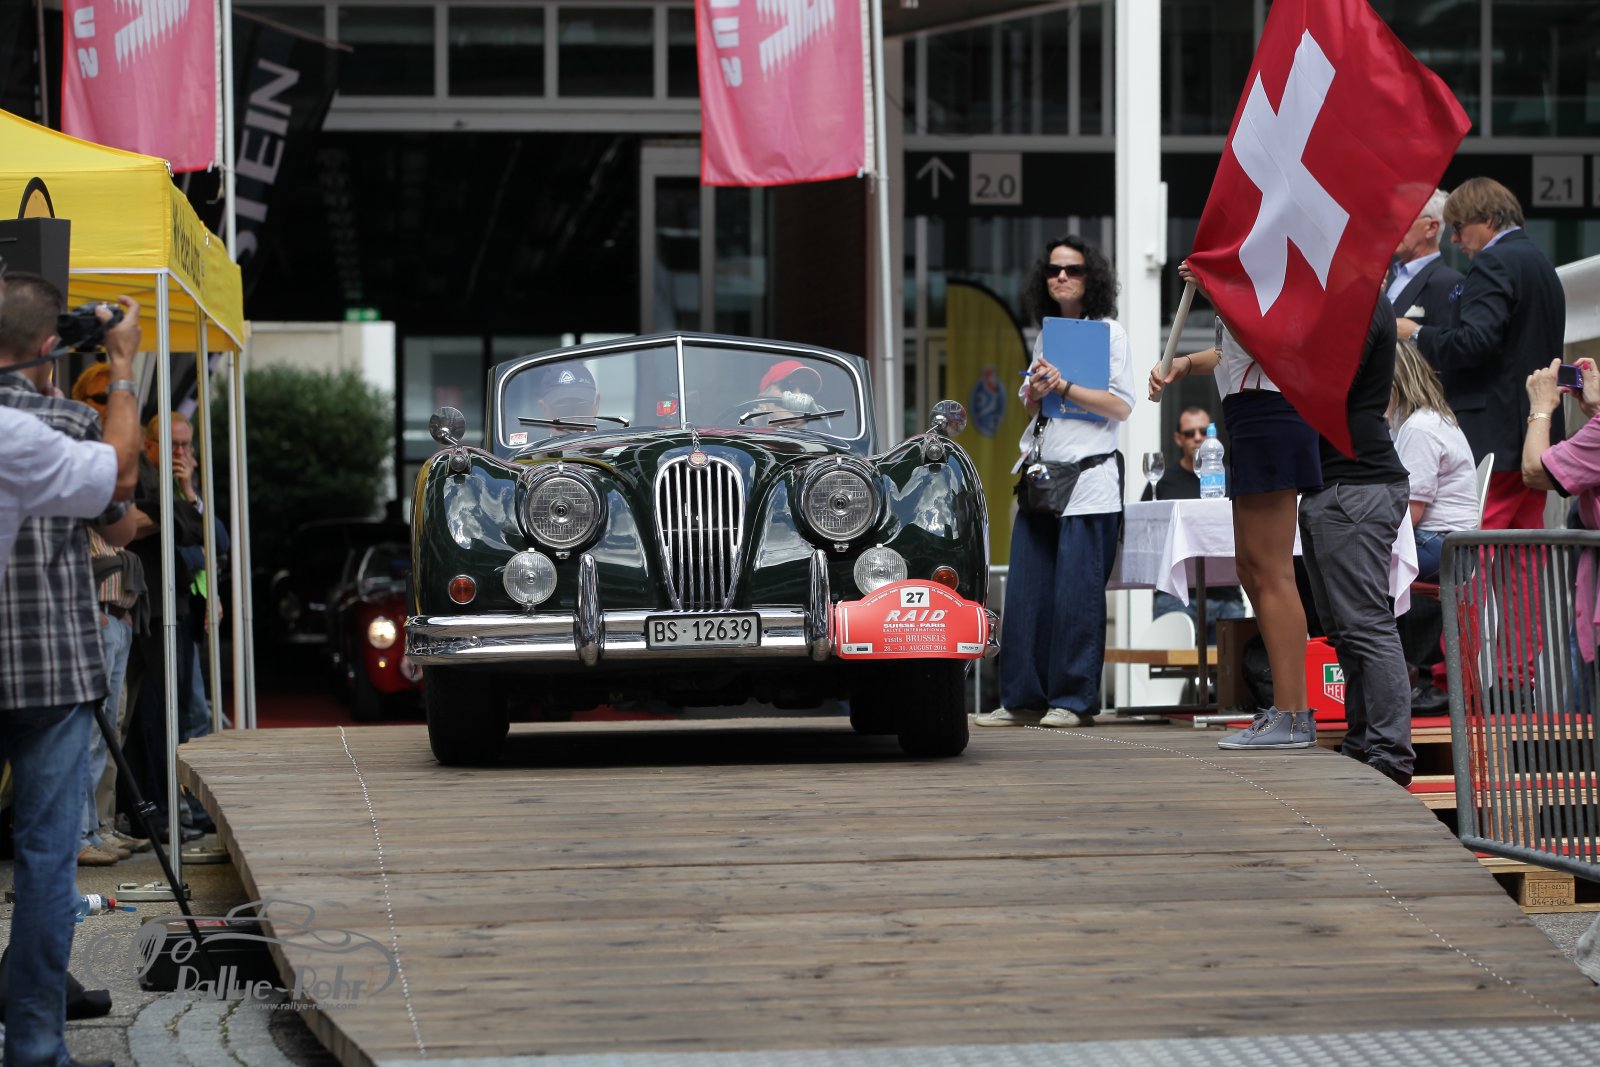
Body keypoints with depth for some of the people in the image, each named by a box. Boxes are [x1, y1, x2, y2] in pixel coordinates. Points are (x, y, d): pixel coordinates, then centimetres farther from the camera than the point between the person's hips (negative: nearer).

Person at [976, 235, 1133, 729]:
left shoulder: (1109, 331, 0)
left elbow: (1121, 406, -7)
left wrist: (1064, 386, -13)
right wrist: (1035, 390, 0)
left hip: (1088, 473, -6)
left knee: (1077, 591, -7)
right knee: (1027, 590, 2)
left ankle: (1074, 699, -2)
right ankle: (1022, 698, 5)